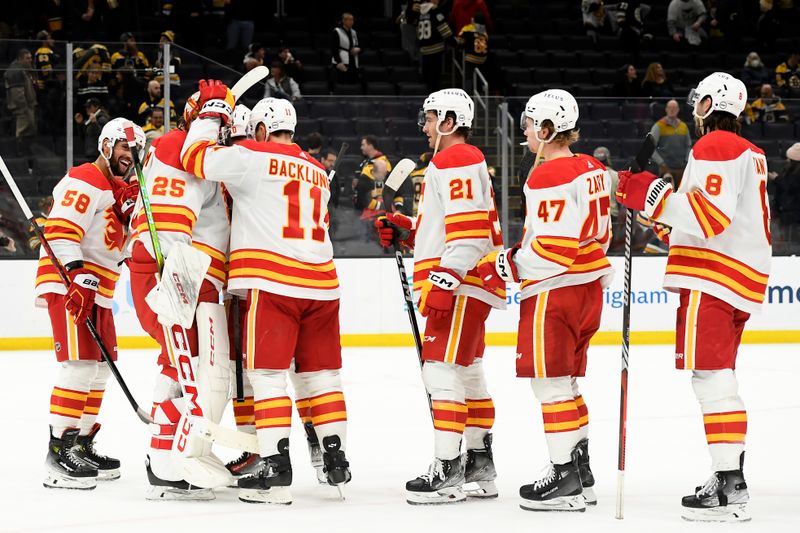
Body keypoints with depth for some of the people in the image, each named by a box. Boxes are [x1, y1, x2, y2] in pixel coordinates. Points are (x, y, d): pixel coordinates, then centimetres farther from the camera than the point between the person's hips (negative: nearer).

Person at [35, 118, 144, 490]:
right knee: (80, 364, -18)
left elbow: (122, 242, 20)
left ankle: (81, 445, 22)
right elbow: (60, 231, -21)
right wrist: (78, 278, -29)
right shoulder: (84, 182, -11)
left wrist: (131, 209, 2)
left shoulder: (117, 190, 21)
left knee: (100, 367, 14)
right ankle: (59, 453, -20)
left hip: (96, 290, 11)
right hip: (66, 283, -11)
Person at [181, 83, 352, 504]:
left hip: (272, 283, -6)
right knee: (321, 373, 13)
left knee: (267, 374, -4)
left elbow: (197, 157, -4)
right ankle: (335, 459, 15)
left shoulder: (254, 157, -2)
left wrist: (212, 109, 9)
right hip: (321, 283, 6)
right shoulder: (318, 173, 20)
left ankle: (275, 468, -10)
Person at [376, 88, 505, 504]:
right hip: (465, 286, 11)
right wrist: (407, 231, 15)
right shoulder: (462, 161, 22)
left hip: (462, 286, -11)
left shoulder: (457, 161, -12)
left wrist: (444, 280, -27)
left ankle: (447, 472, -16)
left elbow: (469, 228, -23)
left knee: (442, 371, -14)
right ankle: (479, 467, 21)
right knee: (467, 373, 15)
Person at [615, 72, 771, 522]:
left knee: (711, 376, -13)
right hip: (744, 277, 10)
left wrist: (654, 197, -24)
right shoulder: (750, 153, 20)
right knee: (720, 378, 16)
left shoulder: (714, 147, -11)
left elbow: (712, 216, -22)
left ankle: (730, 488, -18)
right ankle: (732, 477, 20)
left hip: (712, 279, -10)